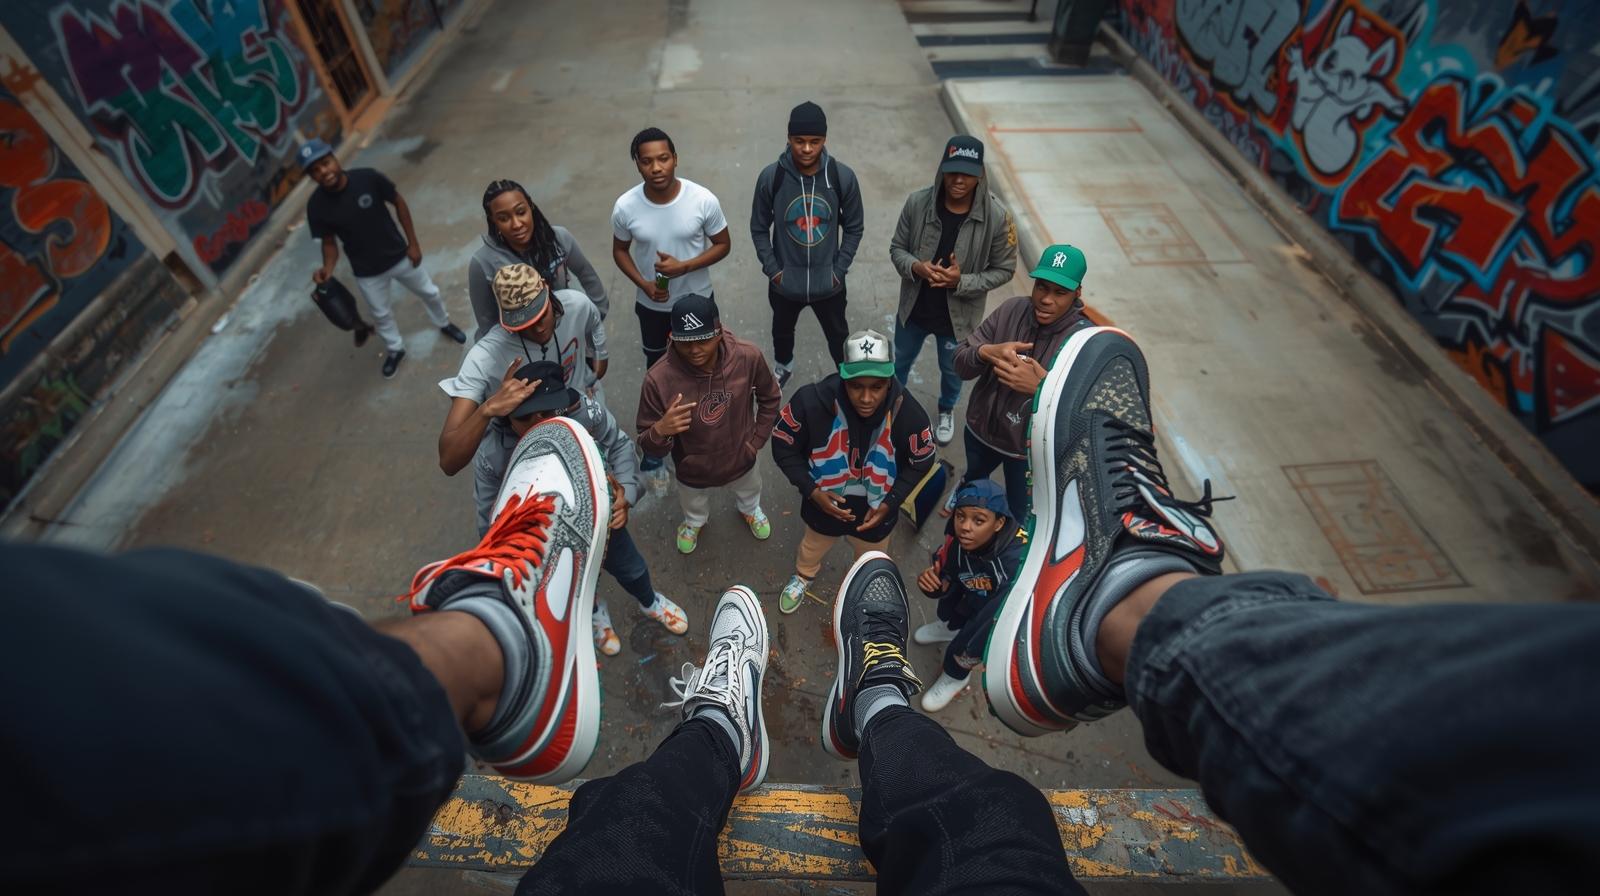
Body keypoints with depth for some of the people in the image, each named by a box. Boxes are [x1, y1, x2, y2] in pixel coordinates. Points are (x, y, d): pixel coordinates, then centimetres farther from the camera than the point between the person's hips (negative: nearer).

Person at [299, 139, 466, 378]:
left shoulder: (368, 178, -22)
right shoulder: (317, 206, -19)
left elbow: (399, 202, -7)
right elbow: (329, 241, -7)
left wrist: (413, 242, -6)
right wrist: (328, 267, -26)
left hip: (399, 255, 0)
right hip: (367, 272, 0)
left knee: (429, 292, 21)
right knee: (381, 314, 19)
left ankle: (444, 323, 53)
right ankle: (395, 350, 47)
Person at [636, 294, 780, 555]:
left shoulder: (748, 357, -29)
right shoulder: (659, 379, -34)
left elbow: (770, 398, -6)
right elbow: (648, 448, -24)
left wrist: (757, 439, -5)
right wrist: (660, 430, -45)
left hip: (742, 458, 1)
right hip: (692, 470, -1)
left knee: (749, 492, 36)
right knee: (694, 506, 34)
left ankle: (750, 510, 73)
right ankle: (694, 522, 71)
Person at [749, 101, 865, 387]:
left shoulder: (843, 176, -14)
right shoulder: (770, 177, -15)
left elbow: (854, 228, -2)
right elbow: (759, 228, -3)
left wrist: (839, 270, -7)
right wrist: (773, 270, -8)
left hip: (828, 283, 0)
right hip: (784, 282, 1)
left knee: (838, 335, 19)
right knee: (782, 330, 26)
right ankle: (783, 365, 58)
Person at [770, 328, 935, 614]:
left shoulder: (908, 413, -29)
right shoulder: (812, 400, -34)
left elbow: (921, 461, -9)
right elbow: (783, 445, -16)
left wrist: (891, 502, -17)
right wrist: (811, 490, -24)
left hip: (876, 510, 1)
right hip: (824, 503, 0)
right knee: (812, 547, 33)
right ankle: (802, 577, 69)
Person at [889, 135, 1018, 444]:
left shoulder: (997, 216, -21)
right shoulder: (917, 202, -17)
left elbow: (1004, 270, -11)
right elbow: (897, 247, -4)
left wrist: (962, 282, -27)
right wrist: (915, 267, -26)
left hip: (958, 315, -1)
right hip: (914, 308, 1)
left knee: (952, 370, 23)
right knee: (901, 361, 24)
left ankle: (946, 411, 56)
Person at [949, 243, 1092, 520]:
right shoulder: (1012, 309, -15)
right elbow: (960, 362, -12)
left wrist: (1041, 388, -42)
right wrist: (987, 351, -34)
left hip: (1031, 449, -3)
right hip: (980, 430, 3)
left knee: (1019, 514, 21)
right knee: (974, 477, 34)